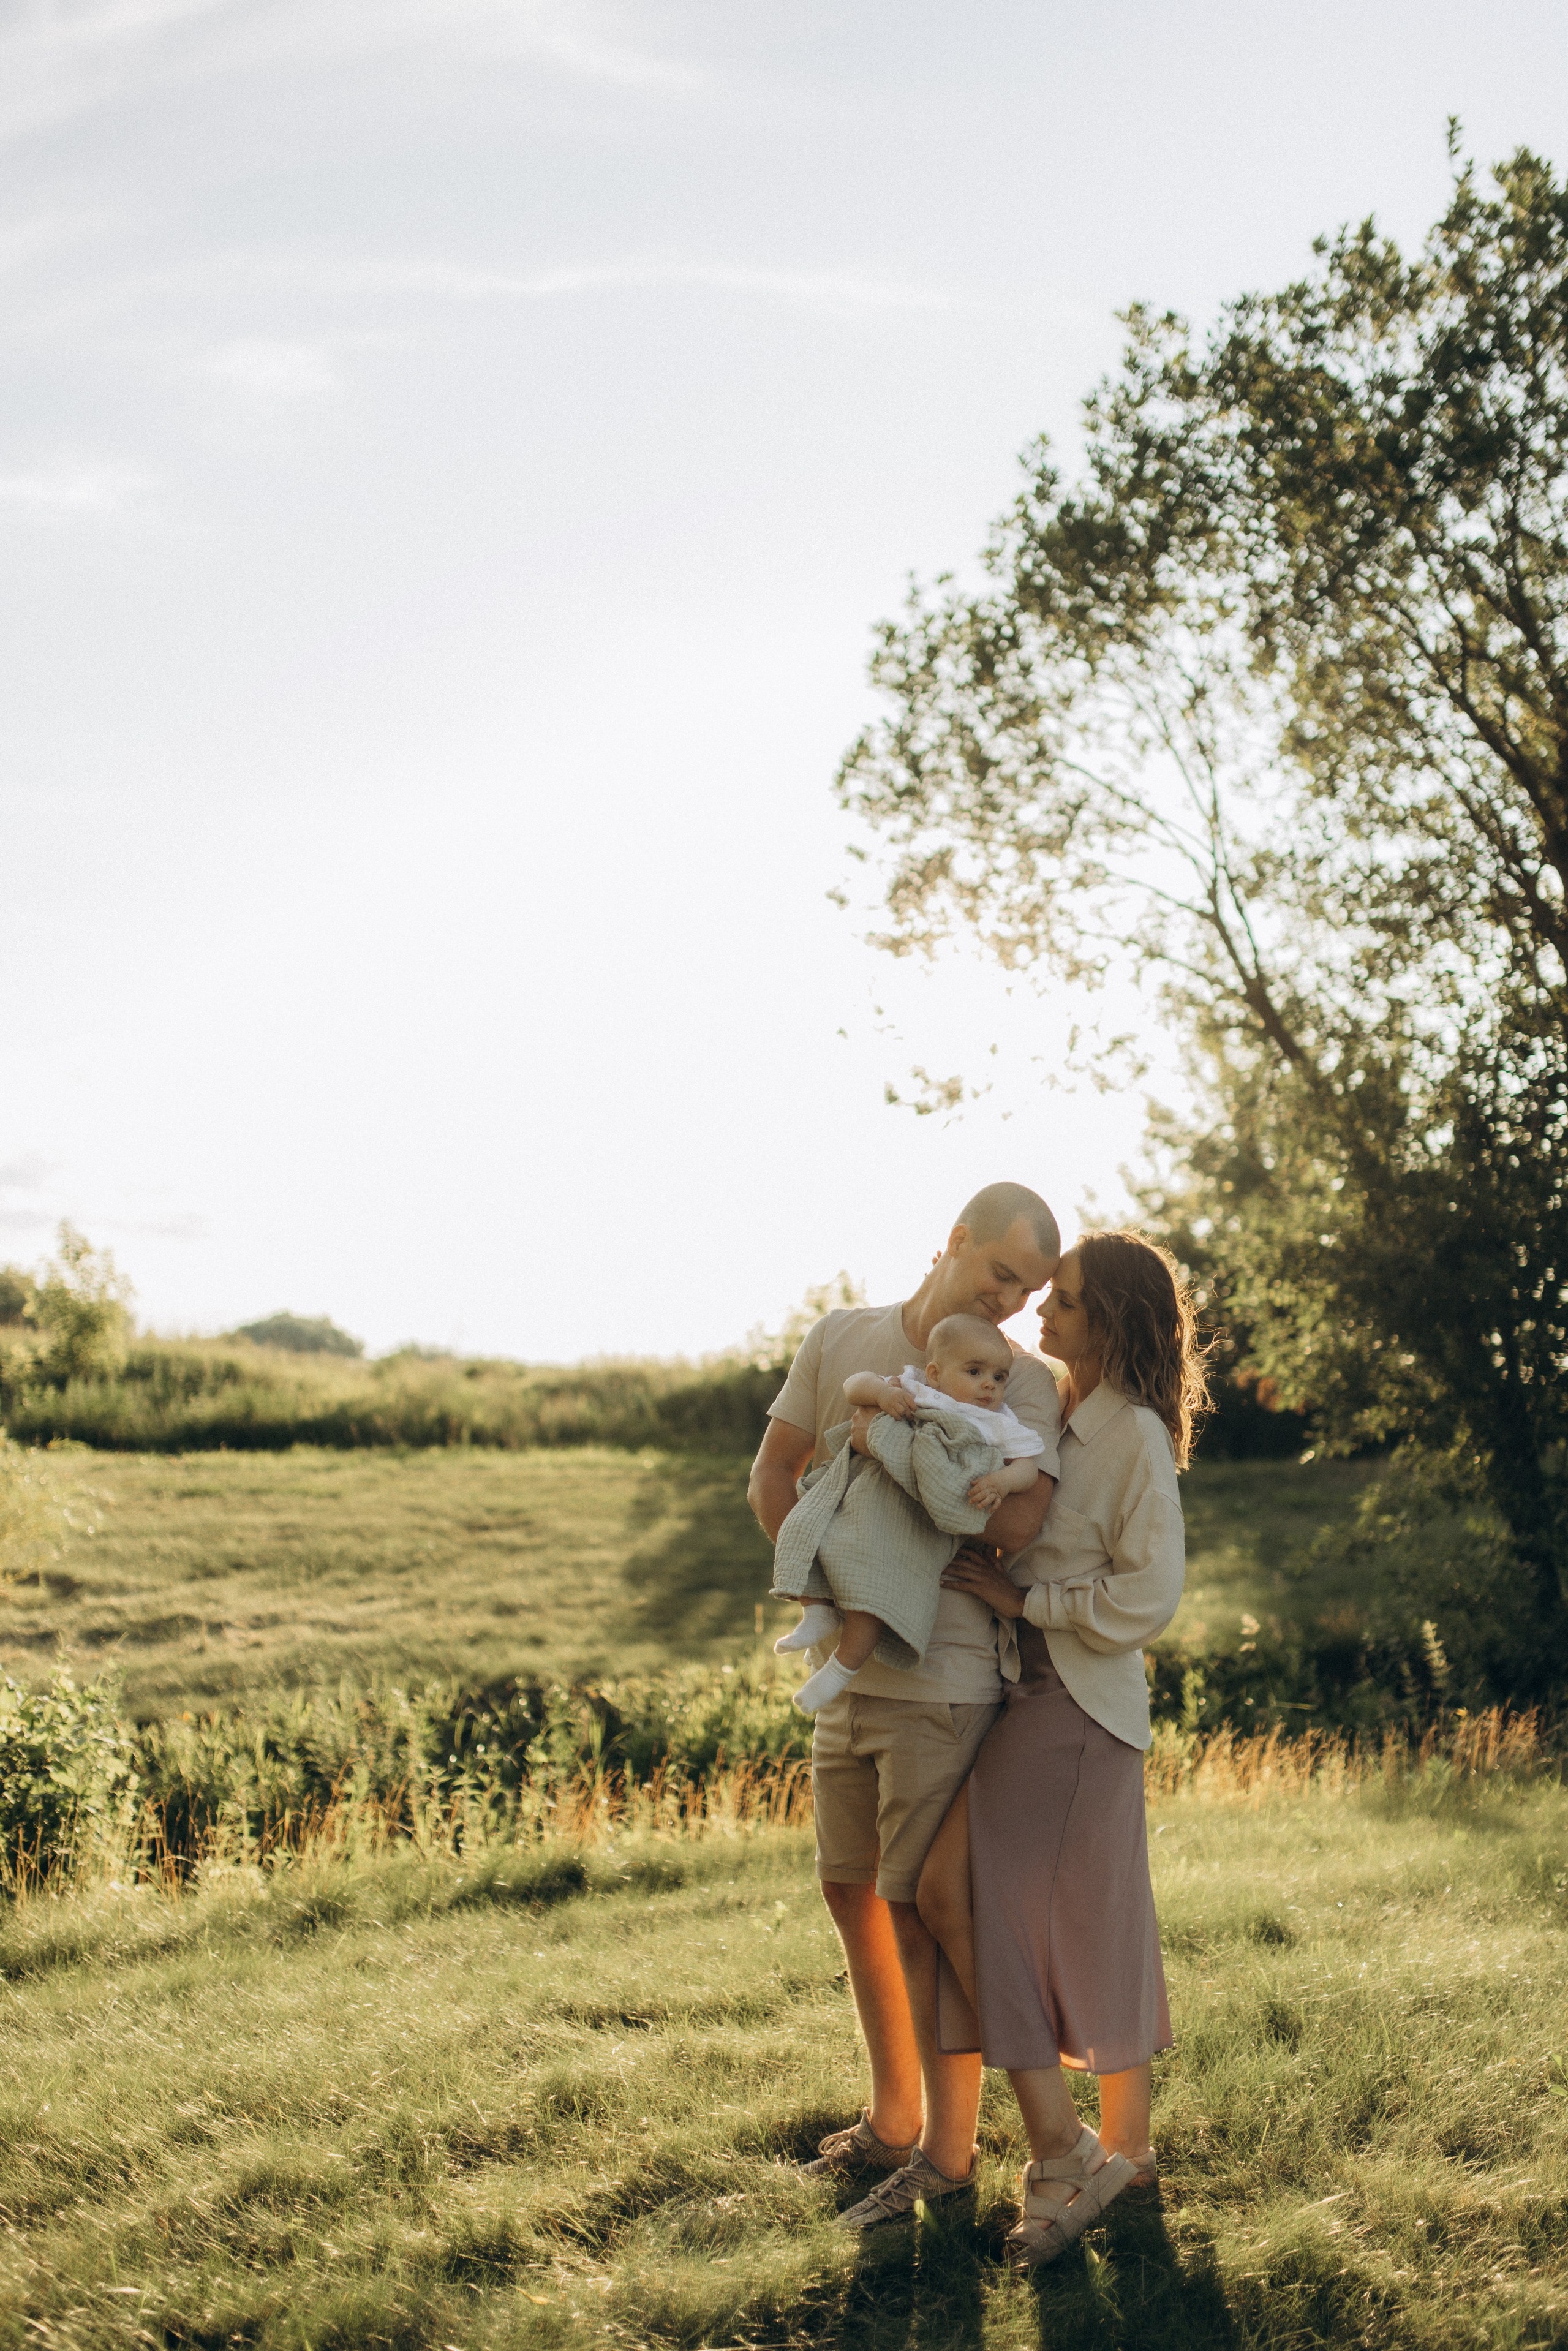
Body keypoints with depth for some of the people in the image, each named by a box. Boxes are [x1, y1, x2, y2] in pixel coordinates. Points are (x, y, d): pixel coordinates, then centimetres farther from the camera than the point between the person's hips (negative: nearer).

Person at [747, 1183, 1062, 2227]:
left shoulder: (1026, 1383, -7)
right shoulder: (843, 1339, 5)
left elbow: (1016, 1522, -22)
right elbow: (772, 1482, 7)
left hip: (944, 1681, -6)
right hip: (847, 1670, 6)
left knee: (921, 1908, -2)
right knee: (852, 1890, 16)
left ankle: (950, 2151, 13)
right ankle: (894, 2120, 32)